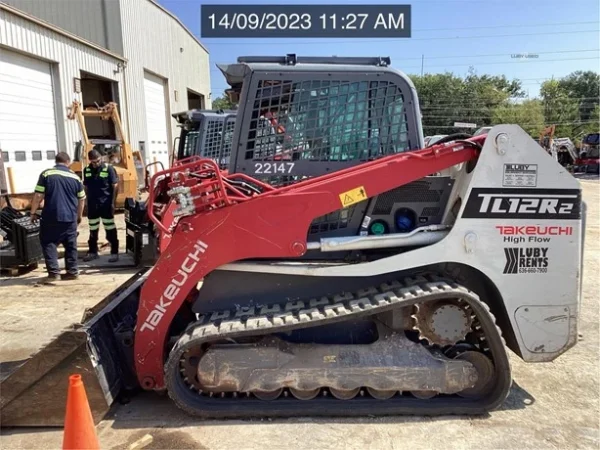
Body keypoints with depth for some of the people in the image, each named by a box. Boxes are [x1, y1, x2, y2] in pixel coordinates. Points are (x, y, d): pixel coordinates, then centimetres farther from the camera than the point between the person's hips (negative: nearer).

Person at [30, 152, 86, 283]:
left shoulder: (46, 174, -2)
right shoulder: (75, 177, 6)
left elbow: (38, 196, -6)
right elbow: (81, 199, 11)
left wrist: (33, 212, 5)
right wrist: (79, 215, 24)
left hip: (51, 217, -3)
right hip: (70, 218, 3)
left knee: (48, 243, 6)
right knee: (71, 245, 12)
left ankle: (54, 272, -1)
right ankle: (72, 271, 16)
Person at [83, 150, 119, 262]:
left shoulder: (108, 168, -8)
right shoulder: (87, 170, 6)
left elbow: (115, 186, -8)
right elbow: (86, 187, 14)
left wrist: (113, 202, -12)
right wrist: (88, 201, 10)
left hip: (106, 204, -5)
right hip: (92, 204, 5)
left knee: (110, 229, 0)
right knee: (93, 229, 14)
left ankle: (114, 252, 6)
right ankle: (92, 251, 25)